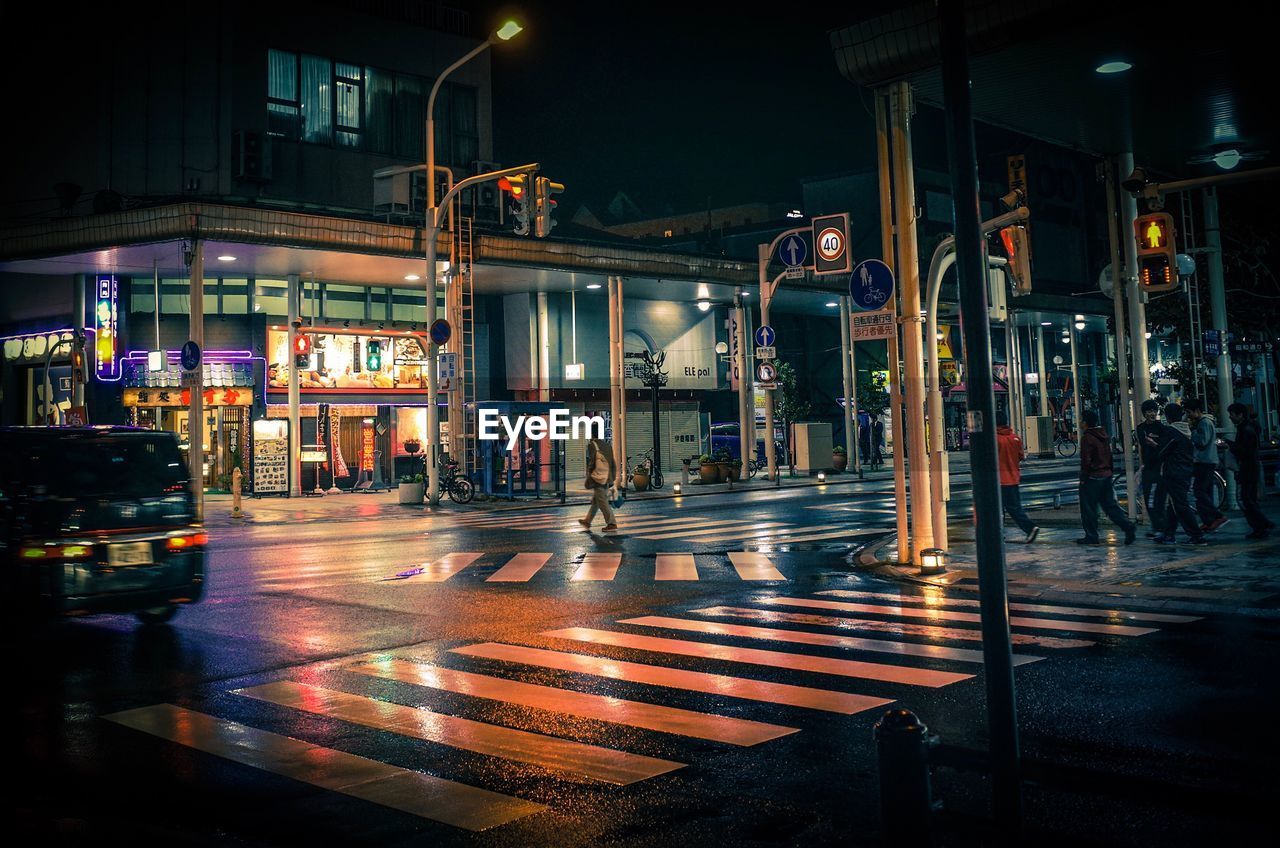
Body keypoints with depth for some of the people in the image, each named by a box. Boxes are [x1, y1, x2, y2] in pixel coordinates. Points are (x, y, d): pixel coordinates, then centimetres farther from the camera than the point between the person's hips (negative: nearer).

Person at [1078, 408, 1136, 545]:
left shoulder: (1087, 438, -16)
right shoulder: (1105, 436, 11)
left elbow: (1086, 461, -18)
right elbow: (1110, 456, 16)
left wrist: (1083, 478, -11)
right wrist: (1110, 471, 21)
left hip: (1092, 477, -8)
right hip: (1107, 475, 8)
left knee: (1088, 508, 2)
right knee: (1110, 505, 11)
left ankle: (1091, 536, 7)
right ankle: (1128, 527, -3)